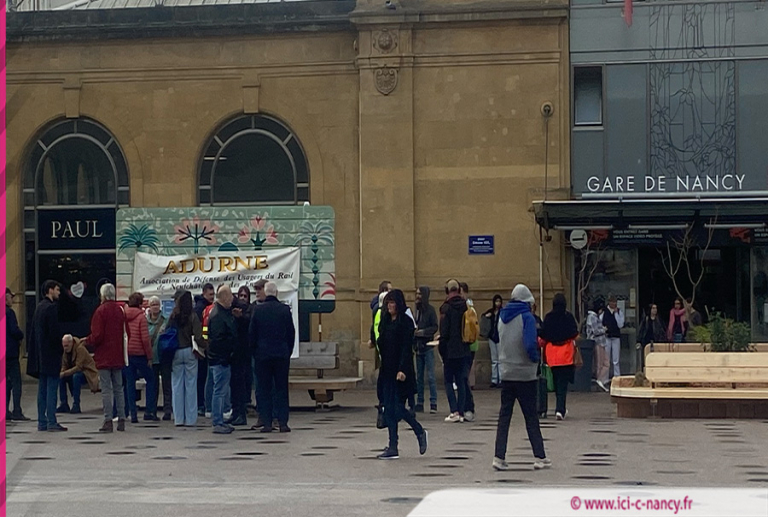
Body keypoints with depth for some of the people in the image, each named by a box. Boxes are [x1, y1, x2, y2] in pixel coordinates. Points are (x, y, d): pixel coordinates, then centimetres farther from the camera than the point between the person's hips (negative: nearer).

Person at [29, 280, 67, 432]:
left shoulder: (39, 307, 14)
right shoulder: (51, 307, -14)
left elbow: (35, 331, 16)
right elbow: (55, 331, -18)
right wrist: (60, 349, -6)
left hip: (41, 355, 9)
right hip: (50, 354, -9)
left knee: (42, 389, 10)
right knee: (52, 388, -7)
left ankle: (42, 422, 12)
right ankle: (51, 422, -7)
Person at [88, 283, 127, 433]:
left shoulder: (101, 311, -11)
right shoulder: (120, 310, 8)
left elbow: (97, 336, -15)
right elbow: (125, 333, 10)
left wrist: (88, 340, 4)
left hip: (104, 357, -6)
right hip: (118, 356, 6)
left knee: (106, 389, -5)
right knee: (119, 388, 11)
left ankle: (108, 420, -8)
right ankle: (121, 420, 11)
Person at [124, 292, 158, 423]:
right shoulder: (141, 317, -11)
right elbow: (145, 339, -13)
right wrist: (149, 357, -7)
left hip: (126, 353, 5)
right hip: (139, 353, -4)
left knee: (130, 383, 8)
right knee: (151, 380, 10)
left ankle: (133, 414, 5)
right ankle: (149, 411, 3)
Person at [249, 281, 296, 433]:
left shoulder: (258, 310, -4)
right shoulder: (285, 309, -3)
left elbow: (251, 333, 1)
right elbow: (291, 333, 2)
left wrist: (255, 352, 12)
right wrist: (288, 351, 13)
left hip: (262, 354, 0)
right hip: (282, 354, 0)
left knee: (264, 389, 4)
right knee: (281, 388, 5)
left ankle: (267, 423, 2)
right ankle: (283, 422, 2)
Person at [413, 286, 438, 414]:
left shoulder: (430, 310, -6)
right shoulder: (416, 310, 10)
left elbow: (435, 327, -9)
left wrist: (422, 332, -19)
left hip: (427, 347, -6)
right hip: (418, 347, 6)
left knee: (430, 377, -6)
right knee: (419, 377, 9)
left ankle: (433, 403, -4)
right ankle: (419, 403, 14)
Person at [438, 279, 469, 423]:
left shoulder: (446, 307, -12)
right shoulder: (465, 306, 5)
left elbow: (444, 332, -13)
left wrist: (442, 350, -5)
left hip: (451, 351, -5)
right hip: (464, 350, 5)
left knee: (448, 380, 3)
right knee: (461, 381, 10)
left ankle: (454, 411, -8)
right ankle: (461, 412, 8)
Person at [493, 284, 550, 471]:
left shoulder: (502, 317, 6)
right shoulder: (526, 317, -12)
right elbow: (530, 344, -21)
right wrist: (536, 358, -4)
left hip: (505, 373, 4)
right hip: (525, 374, -4)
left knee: (504, 415, 6)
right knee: (531, 417, 4)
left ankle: (499, 456, 0)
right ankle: (540, 457, 7)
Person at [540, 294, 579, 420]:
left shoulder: (548, 317, -2)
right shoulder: (568, 317, -7)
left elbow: (543, 336, -1)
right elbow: (575, 334, -6)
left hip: (551, 354, 2)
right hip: (566, 353, -2)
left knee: (556, 381, 16)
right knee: (563, 382, -2)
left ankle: (561, 408, 24)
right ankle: (560, 409, -15)